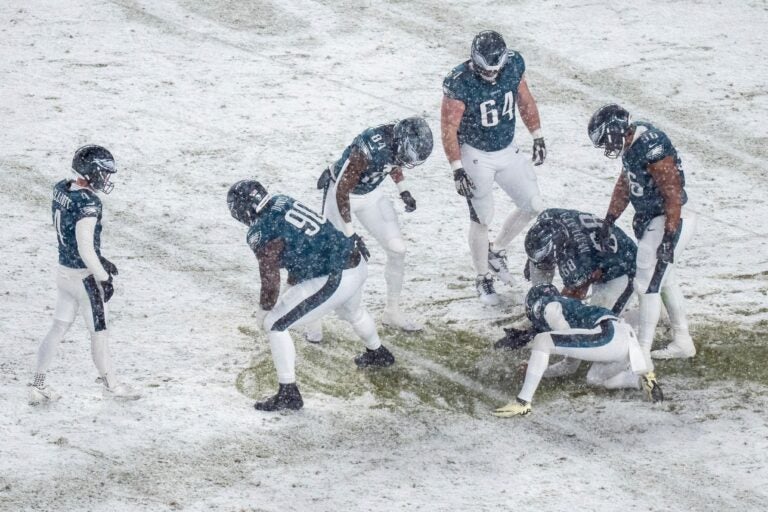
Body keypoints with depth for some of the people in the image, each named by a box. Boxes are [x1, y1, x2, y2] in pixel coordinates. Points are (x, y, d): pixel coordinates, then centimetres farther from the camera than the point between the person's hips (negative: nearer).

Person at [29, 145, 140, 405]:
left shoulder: (61, 190, 0)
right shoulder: (88, 203, -27)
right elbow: (85, 248, -27)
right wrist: (103, 277, -15)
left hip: (64, 271, 8)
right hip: (85, 276, -8)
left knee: (58, 329, 16)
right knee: (99, 332, 10)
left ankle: (38, 386, 18)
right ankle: (111, 385, 26)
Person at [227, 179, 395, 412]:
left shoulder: (260, 234, -16)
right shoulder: (282, 201, 7)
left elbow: (270, 279, -11)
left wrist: (263, 311, 7)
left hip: (334, 282, -9)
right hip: (357, 264, 9)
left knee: (275, 325, 0)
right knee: (352, 311, 40)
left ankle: (288, 393, 3)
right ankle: (378, 355, 67)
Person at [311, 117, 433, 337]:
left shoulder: (400, 137, -17)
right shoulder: (369, 148, -38)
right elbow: (342, 190, -28)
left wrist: (404, 191, 3)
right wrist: (349, 233, -24)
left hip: (371, 194, 7)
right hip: (341, 193, -7)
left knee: (397, 249, 1)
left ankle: (392, 312, 17)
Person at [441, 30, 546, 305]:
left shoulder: (513, 65, -13)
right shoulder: (459, 83, -26)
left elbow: (525, 100, 5)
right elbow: (449, 128, -20)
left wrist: (537, 137, 9)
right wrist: (457, 169, -21)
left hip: (507, 150, 5)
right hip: (475, 155, -5)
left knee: (532, 207, 6)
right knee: (482, 219, -1)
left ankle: (496, 251, 28)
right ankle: (483, 278, 19)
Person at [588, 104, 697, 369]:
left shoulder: (653, 150, -28)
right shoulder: (632, 143, 1)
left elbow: (673, 195, -25)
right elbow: (624, 184, 13)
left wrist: (669, 239, -24)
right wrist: (608, 222, 13)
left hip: (669, 222, -10)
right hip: (649, 219, 10)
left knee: (648, 285, -8)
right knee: (665, 281, 21)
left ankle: (642, 356, -3)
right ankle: (683, 342, 35)